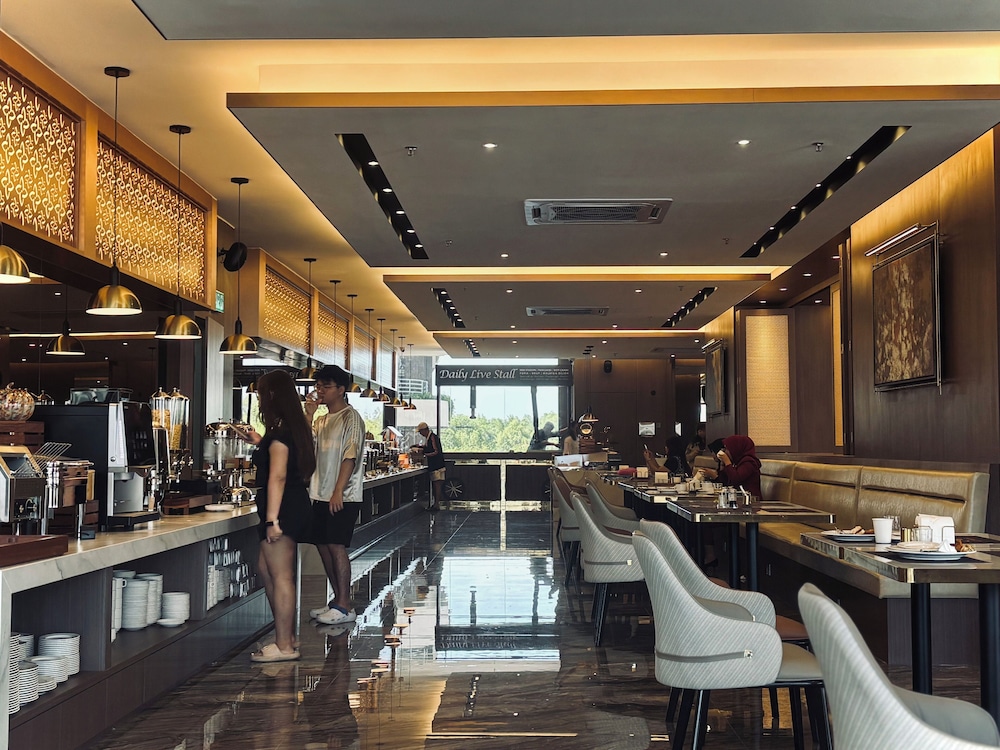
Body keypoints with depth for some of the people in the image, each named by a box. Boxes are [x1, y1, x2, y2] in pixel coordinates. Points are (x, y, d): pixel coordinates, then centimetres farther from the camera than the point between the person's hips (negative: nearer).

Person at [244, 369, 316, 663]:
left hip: (284, 508, -10)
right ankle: (286, 635, 24)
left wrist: (272, 519, -24)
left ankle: (284, 646, 2)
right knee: (266, 569, 18)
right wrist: (261, 443, 30)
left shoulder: (279, 431, -16)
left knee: (280, 575, -4)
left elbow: (278, 476, -22)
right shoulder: (294, 427, 14)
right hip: (295, 505, 10)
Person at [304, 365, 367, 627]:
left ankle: (344, 607, -4)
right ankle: (338, 599, 18)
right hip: (321, 494, 8)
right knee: (323, 545, 8)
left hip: (342, 496, -8)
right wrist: (309, 415, 2)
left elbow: (350, 457, -14)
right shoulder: (321, 420, 18)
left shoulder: (350, 417, -7)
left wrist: (338, 491, -20)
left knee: (335, 546, -9)